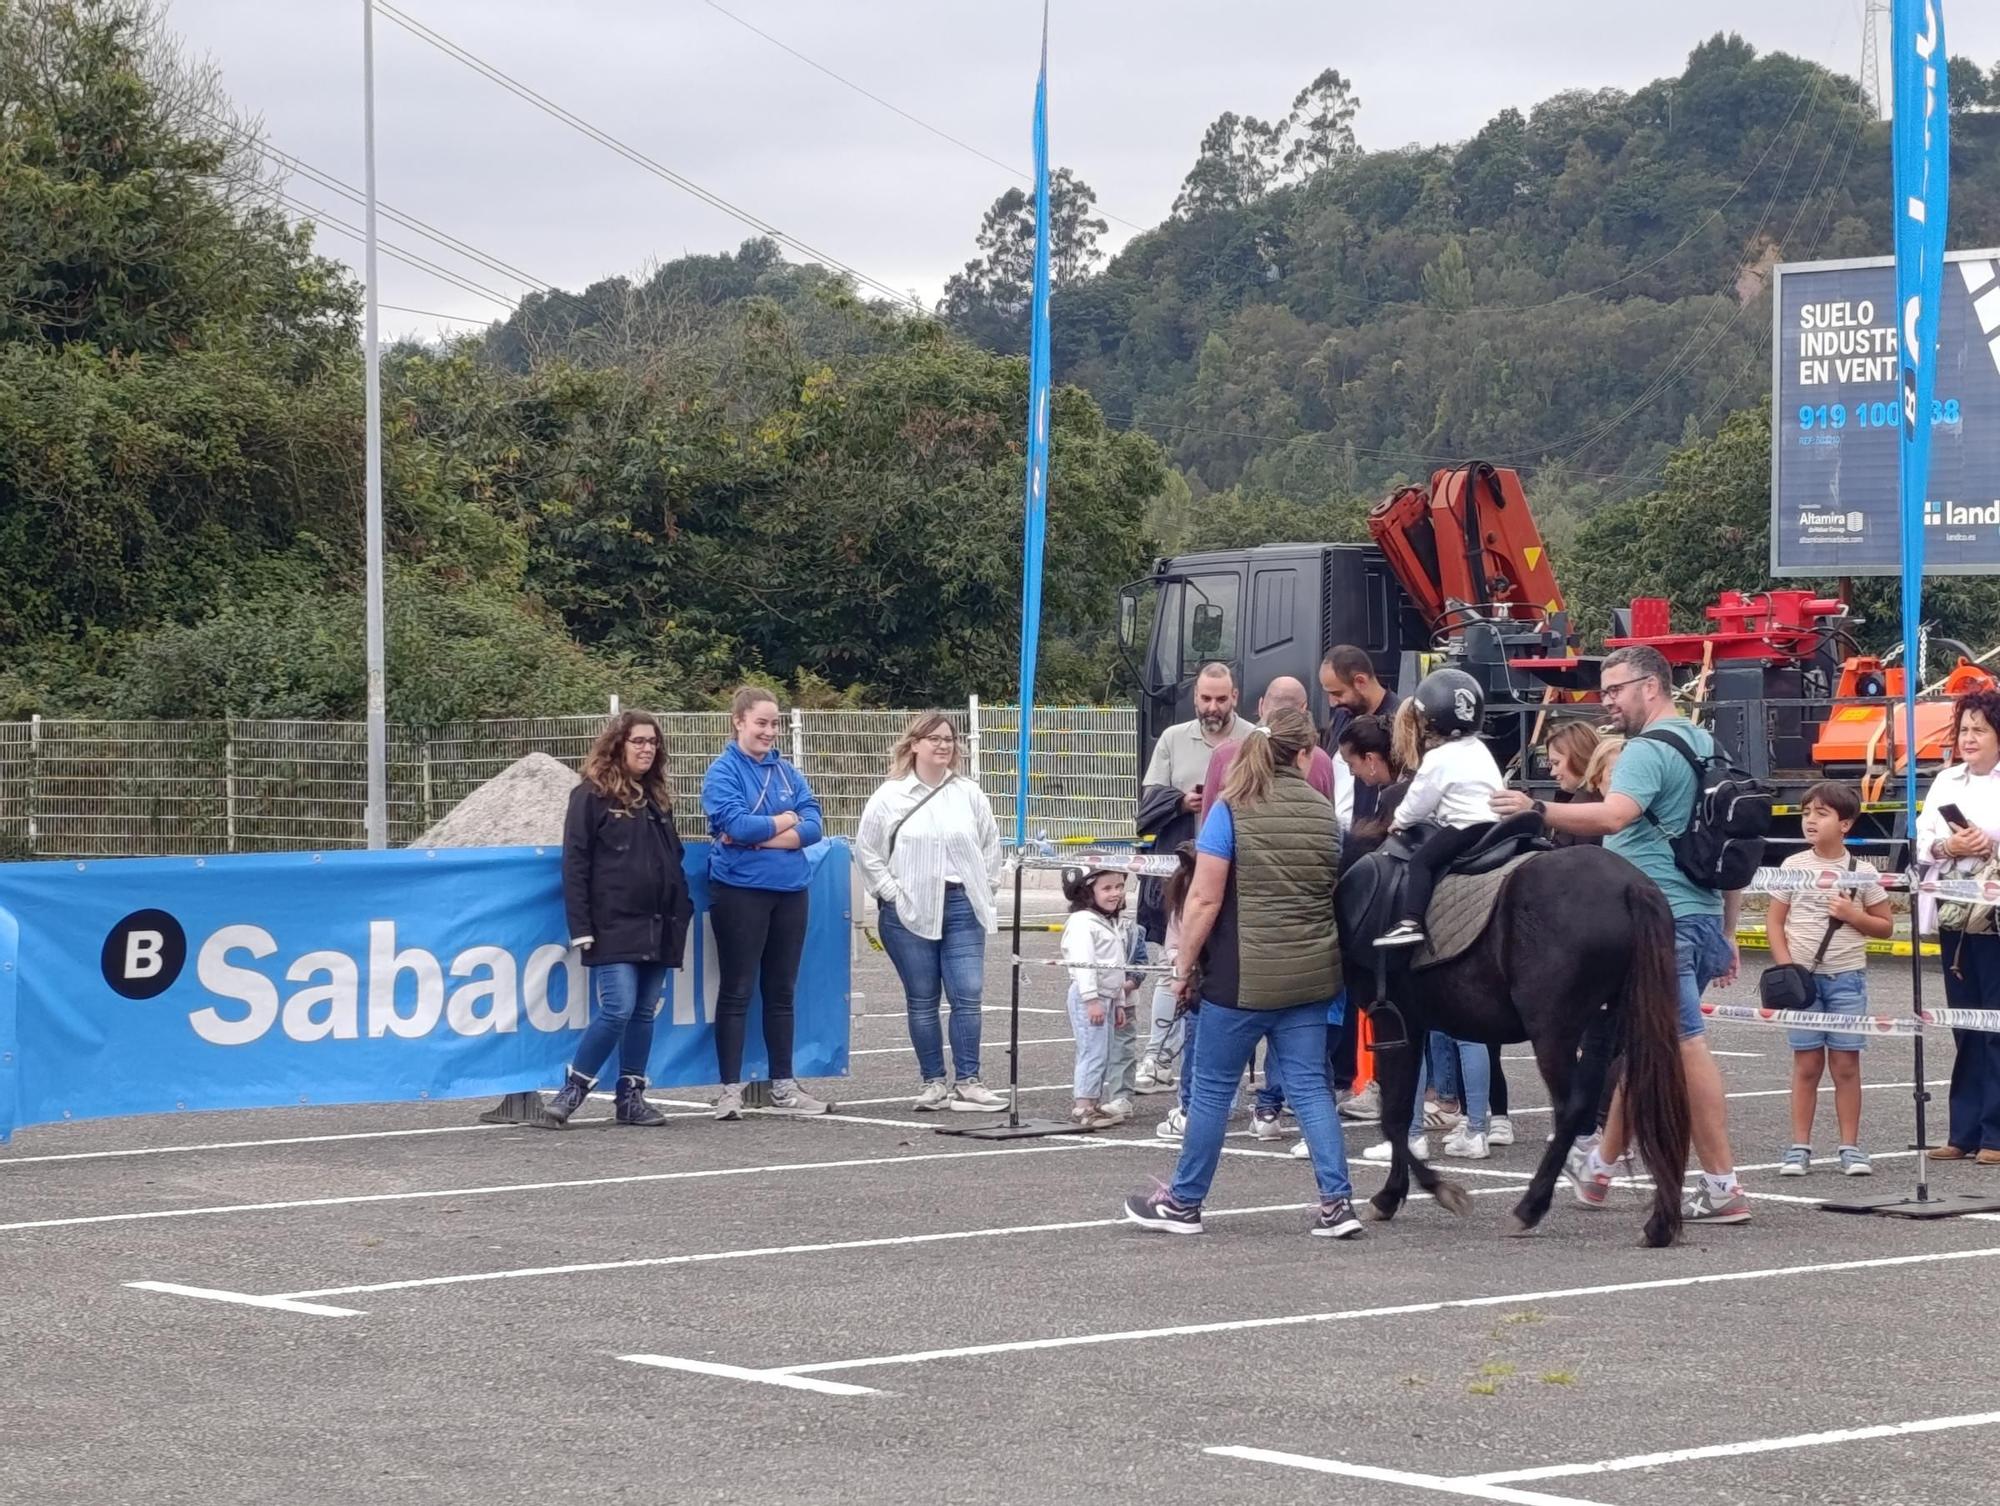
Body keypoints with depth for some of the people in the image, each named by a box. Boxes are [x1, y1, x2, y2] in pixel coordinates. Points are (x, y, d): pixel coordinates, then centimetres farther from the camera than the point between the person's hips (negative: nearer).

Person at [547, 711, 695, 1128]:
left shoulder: (658, 798, 17)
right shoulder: (591, 795, -3)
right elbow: (575, 864, -7)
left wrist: (683, 910, 13)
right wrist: (581, 928, -13)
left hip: (657, 927, 7)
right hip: (614, 926, -7)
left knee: (646, 1013, 6)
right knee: (618, 1008, -15)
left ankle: (632, 1096, 13)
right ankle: (573, 1089, -2)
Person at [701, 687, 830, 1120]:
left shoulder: (787, 772, 10)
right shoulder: (723, 773, -5)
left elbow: (813, 825, -1)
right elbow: (735, 824, -19)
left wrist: (759, 837, -13)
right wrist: (784, 821, -5)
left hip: (790, 890, 6)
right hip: (741, 891, -5)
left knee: (782, 991, 11)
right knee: (737, 991, -1)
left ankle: (783, 1087, 17)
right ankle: (731, 1090, 2)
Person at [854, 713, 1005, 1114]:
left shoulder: (969, 794, 7)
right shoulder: (890, 795, 0)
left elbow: (990, 846, 15)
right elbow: (867, 851, 4)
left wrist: (978, 887, 6)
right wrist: (891, 892, -3)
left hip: (962, 907, 2)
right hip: (910, 912, -2)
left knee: (968, 996, -5)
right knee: (922, 1001, 3)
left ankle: (967, 1082, 0)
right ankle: (934, 1083, 11)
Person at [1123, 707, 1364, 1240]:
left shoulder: (1231, 811, -8)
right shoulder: (1324, 813, 6)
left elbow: (1205, 900, -12)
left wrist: (1186, 966, -3)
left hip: (1243, 976, -4)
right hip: (1310, 976, 4)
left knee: (1213, 1087, 7)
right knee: (1309, 1086, 8)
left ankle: (1183, 1204, 17)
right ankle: (1337, 1202, 1)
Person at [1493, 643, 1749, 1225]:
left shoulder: (1648, 750, -12)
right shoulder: (1708, 749, 18)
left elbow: (1613, 815, -31)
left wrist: (1538, 810, -29)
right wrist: (1727, 934, 24)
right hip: (1705, 917, 10)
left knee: (1687, 1046, -4)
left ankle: (1722, 1188, 0)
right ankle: (1601, 1166, 22)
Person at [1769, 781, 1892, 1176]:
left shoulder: (1862, 872, 0)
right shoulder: (1792, 867, 1)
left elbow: (1885, 927, 6)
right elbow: (1774, 923, 3)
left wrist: (1854, 915, -12)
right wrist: (1786, 969, -8)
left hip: (1847, 978, 0)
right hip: (1803, 977, 0)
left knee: (1846, 1064, 2)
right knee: (1807, 1064, 3)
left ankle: (1850, 1147, 7)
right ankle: (1800, 1147, 7)